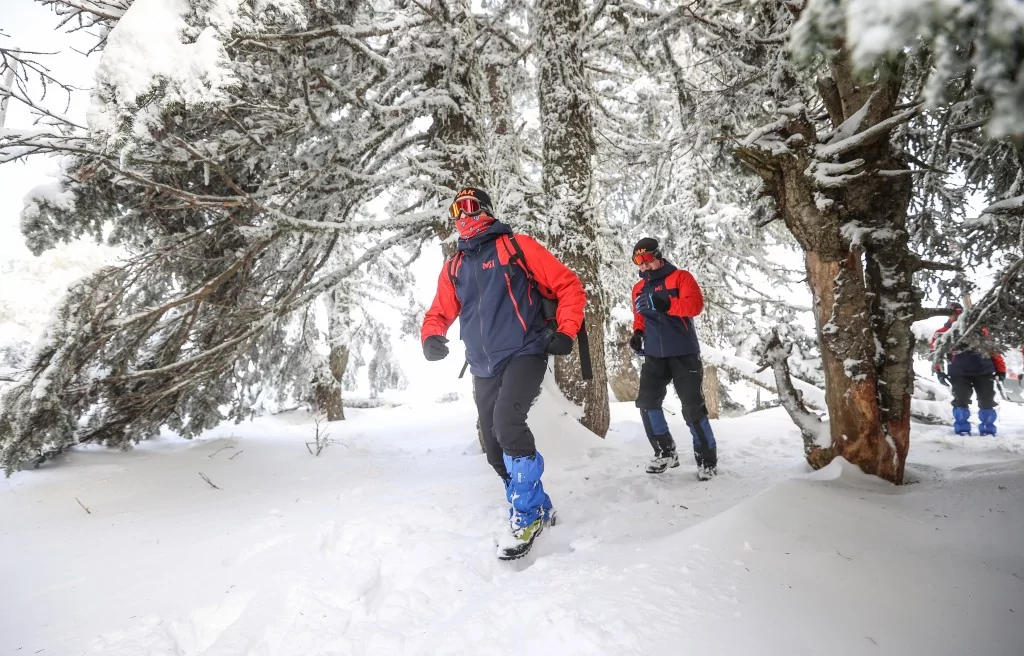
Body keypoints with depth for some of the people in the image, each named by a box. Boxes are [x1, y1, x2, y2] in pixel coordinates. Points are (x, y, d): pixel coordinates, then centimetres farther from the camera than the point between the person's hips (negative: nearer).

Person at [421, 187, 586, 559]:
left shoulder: (516, 247, 1)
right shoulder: (454, 266, 16)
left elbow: (569, 286, 0)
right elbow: (440, 312, 18)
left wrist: (565, 332, -12)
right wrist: (431, 336, -5)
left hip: (524, 354, -6)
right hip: (484, 368, 6)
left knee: (507, 422, -27)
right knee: (496, 451, 7)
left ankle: (527, 512, -8)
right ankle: (539, 509, 29)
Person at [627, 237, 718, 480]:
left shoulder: (680, 277, -3)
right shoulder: (639, 289, 14)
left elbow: (695, 304, -17)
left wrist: (668, 305, -30)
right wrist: (637, 332, 3)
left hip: (683, 353, -5)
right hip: (654, 356, 6)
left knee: (693, 407, -4)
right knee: (647, 402, -1)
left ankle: (706, 458, 9)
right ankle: (665, 451, 14)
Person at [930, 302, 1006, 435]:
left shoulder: (979, 329, 12)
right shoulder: (942, 333, 7)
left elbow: (993, 348, 13)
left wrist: (1000, 369, 8)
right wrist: (939, 371, -8)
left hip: (984, 371, 2)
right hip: (959, 373, -2)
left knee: (987, 402, 3)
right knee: (961, 401, -9)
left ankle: (988, 429, 16)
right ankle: (962, 429, 3)